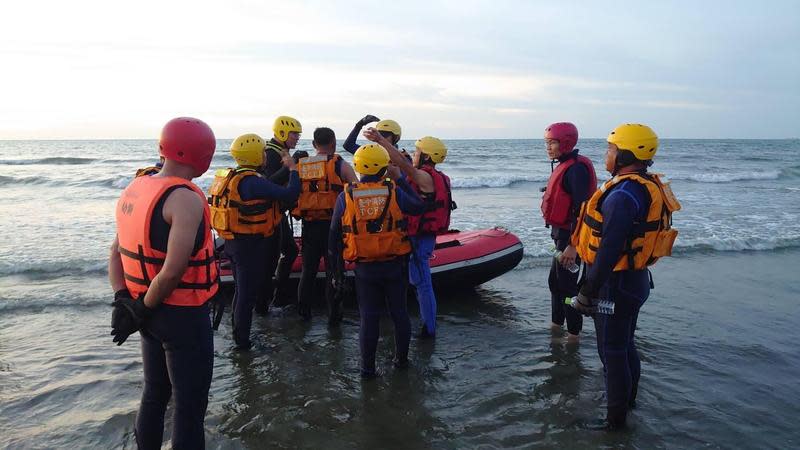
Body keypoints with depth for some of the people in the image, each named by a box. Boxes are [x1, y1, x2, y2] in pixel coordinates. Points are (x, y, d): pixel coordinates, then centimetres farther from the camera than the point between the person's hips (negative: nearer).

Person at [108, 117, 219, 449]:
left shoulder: (134, 190, 6)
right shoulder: (186, 199, -21)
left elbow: (116, 253, 8)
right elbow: (173, 272, -27)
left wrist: (122, 299, 1)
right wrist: (143, 310, -13)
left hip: (151, 313, 8)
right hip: (184, 317, -8)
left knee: (155, 393, 24)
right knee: (189, 406, 6)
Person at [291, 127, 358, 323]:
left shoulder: (300, 166, 5)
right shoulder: (340, 165, -7)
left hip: (309, 226, 4)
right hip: (332, 225, -4)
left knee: (308, 269, 18)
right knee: (333, 270, 6)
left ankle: (303, 311, 26)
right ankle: (333, 315, 11)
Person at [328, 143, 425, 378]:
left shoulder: (346, 196, -7)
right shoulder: (394, 192, -10)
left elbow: (335, 233, 1)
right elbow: (418, 207, 7)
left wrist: (333, 255, 17)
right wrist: (400, 179, 10)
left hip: (365, 268, 0)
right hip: (395, 265, 0)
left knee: (369, 317, 9)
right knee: (399, 312, 16)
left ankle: (368, 367, 15)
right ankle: (402, 359, 30)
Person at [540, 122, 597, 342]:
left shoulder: (576, 168, -20)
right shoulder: (565, 166, 11)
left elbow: (580, 209, -25)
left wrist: (572, 246, -26)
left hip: (569, 236, -10)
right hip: (562, 234, 10)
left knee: (566, 284, 0)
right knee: (555, 281, 21)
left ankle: (574, 332, 13)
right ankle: (557, 322, 36)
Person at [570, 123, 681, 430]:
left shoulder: (623, 195, -26)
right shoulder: (649, 187, 7)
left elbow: (609, 251, -28)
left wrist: (587, 292, -22)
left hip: (616, 283, -10)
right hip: (636, 278, 10)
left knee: (612, 351, 4)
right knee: (625, 345, 24)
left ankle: (616, 418, 17)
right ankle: (629, 399, 42)